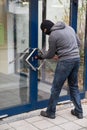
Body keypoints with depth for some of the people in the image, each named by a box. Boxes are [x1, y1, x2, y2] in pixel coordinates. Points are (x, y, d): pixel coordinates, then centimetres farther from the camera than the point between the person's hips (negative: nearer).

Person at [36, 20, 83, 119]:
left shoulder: (53, 35, -8)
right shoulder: (69, 27, 12)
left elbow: (51, 54, 2)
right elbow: (78, 43, 16)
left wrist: (41, 57, 20)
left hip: (65, 61, -7)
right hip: (77, 59, 7)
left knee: (56, 88, 5)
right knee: (74, 86, 18)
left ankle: (50, 112, 16)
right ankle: (78, 111, 22)